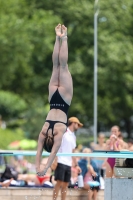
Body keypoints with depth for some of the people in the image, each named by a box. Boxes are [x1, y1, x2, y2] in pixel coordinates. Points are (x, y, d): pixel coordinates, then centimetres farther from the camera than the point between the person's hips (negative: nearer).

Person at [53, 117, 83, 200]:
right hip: (61, 162, -7)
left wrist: (76, 165, 22)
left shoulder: (73, 137, 21)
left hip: (69, 164, 7)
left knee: (65, 184, 5)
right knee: (59, 183, -10)